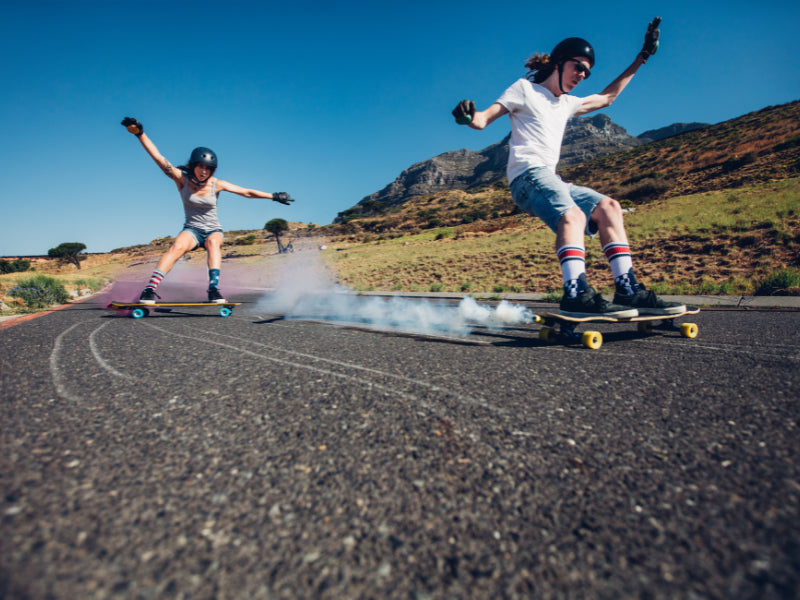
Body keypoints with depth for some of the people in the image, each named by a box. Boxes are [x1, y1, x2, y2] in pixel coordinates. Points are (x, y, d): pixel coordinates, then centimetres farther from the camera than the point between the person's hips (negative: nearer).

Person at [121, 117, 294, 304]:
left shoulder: (217, 184, -5)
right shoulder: (182, 179, -5)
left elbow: (247, 192, -3)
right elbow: (158, 158, -13)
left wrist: (273, 196, -3)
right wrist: (140, 133, -21)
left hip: (213, 230, 1)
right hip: (192, 230, 0)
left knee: (213, 242, -35)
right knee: (178, 246, -32)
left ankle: (214, 289, -44)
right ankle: (150, 289, -37)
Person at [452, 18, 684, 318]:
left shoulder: (567, 103, 29)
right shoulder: (525, 89, 8)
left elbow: (606, 98, 43)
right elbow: (484, 119, -3)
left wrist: (642, 57, 45)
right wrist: (469, 117, -26)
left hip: (550, 179, 8)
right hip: (527, 174, -8)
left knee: (607, 207, -2)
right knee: (573, 216, -33)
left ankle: (628, 291, -7)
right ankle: (576, 294, -46)